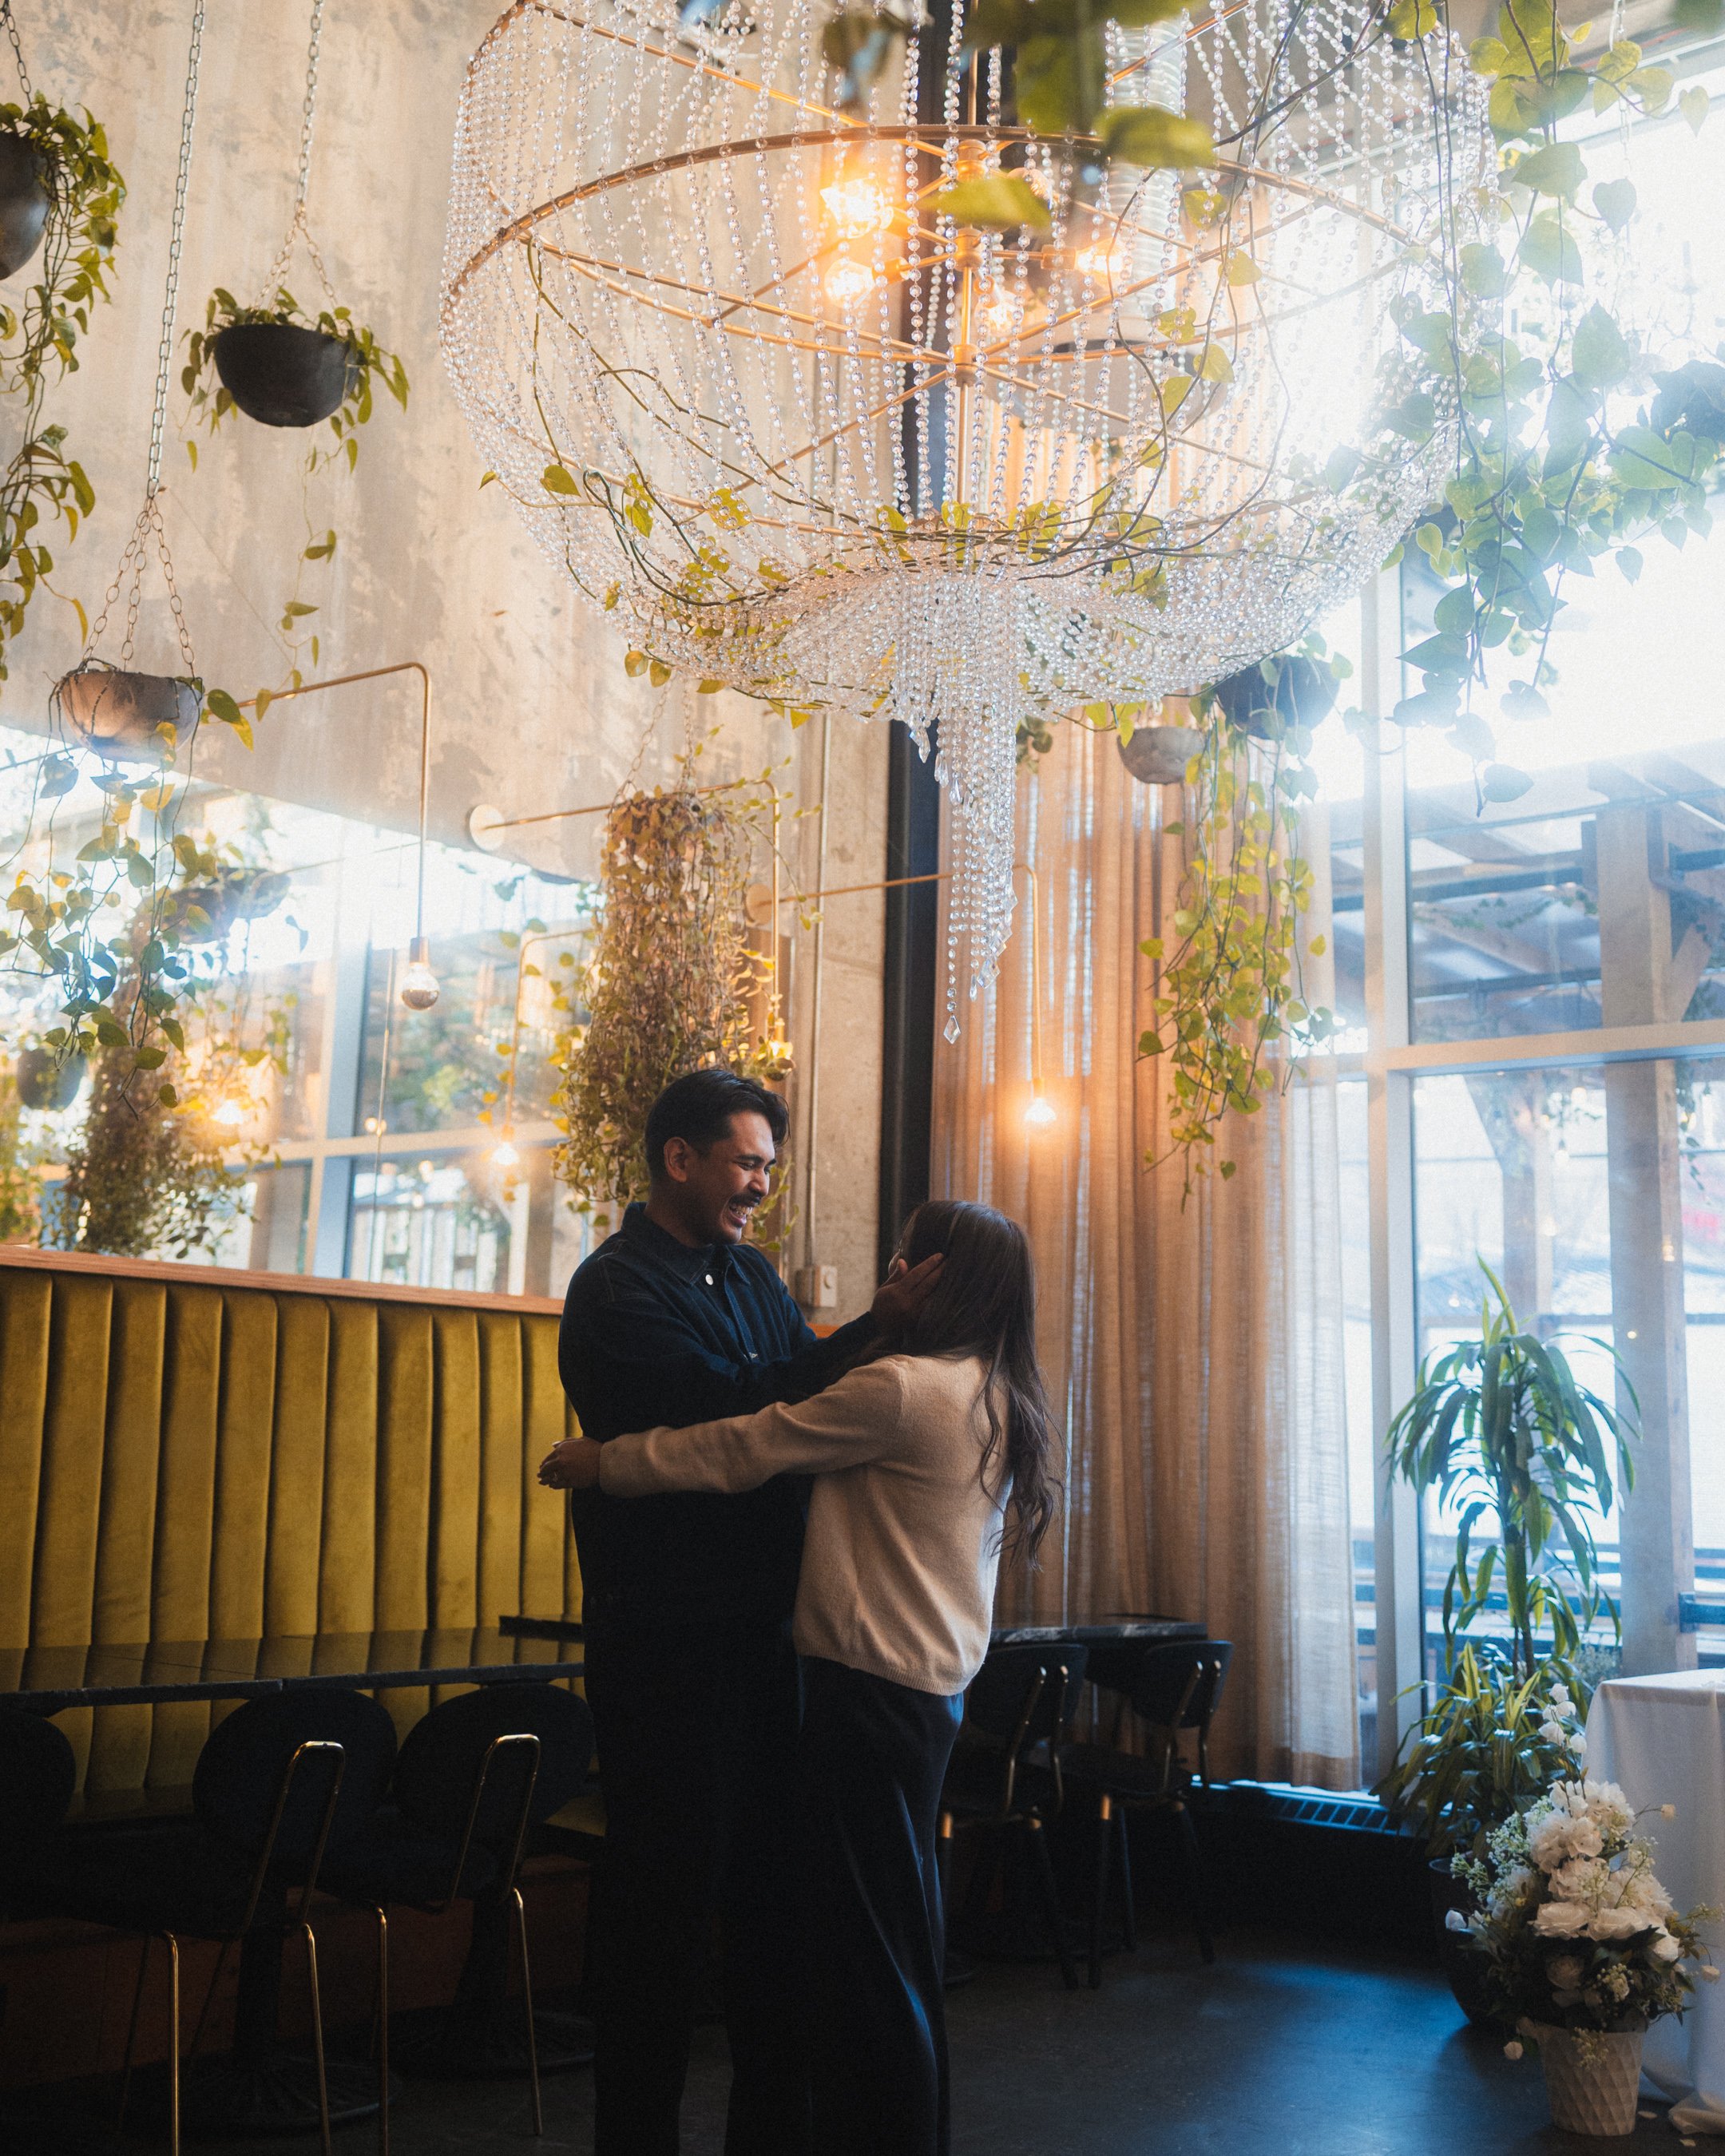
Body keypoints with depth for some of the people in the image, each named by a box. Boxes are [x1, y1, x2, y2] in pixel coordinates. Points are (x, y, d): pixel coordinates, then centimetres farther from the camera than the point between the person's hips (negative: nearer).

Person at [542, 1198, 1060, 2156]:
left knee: (862, 1946, 0)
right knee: (906, 1946, 18)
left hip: (870, 1684, -9)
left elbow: (740, 1449, -11)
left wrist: (604, 1461, -1)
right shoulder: (996, 1402, 11)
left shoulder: (901, 1388, -17)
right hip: (935, 1684, 9)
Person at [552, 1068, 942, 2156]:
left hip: (761, 1628, 8)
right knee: (666, 1901, 1)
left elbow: (806, 1382, 11)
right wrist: (877, 1328, -22)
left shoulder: (749, 1273, 16)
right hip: (667, 1643, -8)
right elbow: (740, 1413, -21)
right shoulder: (620, 1288, -11)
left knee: (774, 1887, 15)